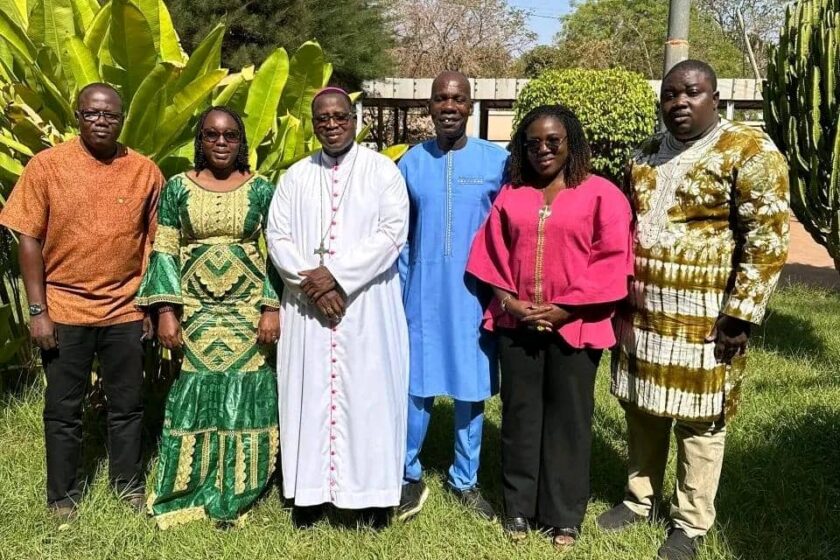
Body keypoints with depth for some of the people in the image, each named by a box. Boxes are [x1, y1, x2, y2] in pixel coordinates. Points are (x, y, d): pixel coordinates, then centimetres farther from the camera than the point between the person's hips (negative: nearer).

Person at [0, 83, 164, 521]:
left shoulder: (145, 172, 0)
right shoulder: (46, 165, -4)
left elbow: (155, 245, 4)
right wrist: (37, 310, -8)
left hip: (125, 311, 1)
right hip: (64, 310, -1)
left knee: (127, 406, 12)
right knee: (63, 410, 10)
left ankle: (129, 486, 30)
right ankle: (63, 496, 26)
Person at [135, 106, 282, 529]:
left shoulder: (261, 189, 3)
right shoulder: (177, 188, 4)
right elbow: (164, 252, 2)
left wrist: (272, 308, -8)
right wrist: (166, 311, -7)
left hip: (248, 312, 0)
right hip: (194, 311, 1)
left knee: (243, 398, 3)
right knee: (193, 397, 4)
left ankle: (233, 496, 17)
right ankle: (188, 493, 20)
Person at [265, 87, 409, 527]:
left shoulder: (382, 170, 2)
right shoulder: (295, 176, 11)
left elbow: (392, 232, -9)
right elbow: (277, 236, 4)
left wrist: (336, 274, -14)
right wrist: (309, 282, -11)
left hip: (367, 306, -3)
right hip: (307, 305, 3)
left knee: (368, 392, 0)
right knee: (309, 392, 5)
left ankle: (374, 490, 11)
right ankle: (310, 489, 15)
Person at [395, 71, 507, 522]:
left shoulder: (498, 161, -3)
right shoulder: (410, 163, 3)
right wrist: (399, 286, 4)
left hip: (475, 293, -1)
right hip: (422, 293, 1)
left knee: (471, 388, 9)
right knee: (416, 385, 5)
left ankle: (465, 480, 26)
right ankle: (410, 476, 24)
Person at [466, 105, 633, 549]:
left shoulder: (602, 194, -2)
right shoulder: (510, 195, 9)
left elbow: (611, 261, -7)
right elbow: (493, 254, 10)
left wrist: (565, 309, -12)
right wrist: (508, 300, -5)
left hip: (574, 326, -3)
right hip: (517, 323, 3)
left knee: (567, 420, 6)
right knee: (519, 415, 9)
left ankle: (564, 516, 19)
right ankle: (518, 508, 22)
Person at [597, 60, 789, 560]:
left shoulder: (750, 151, -9)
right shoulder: (647, 154, 10)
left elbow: (767, 241, -12)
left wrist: (742, 313, -16)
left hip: (703, 318, -5)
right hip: (641, 311, 6)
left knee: (699, 420, 6)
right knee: (642, 410, 16)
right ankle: (639, 498, 34)